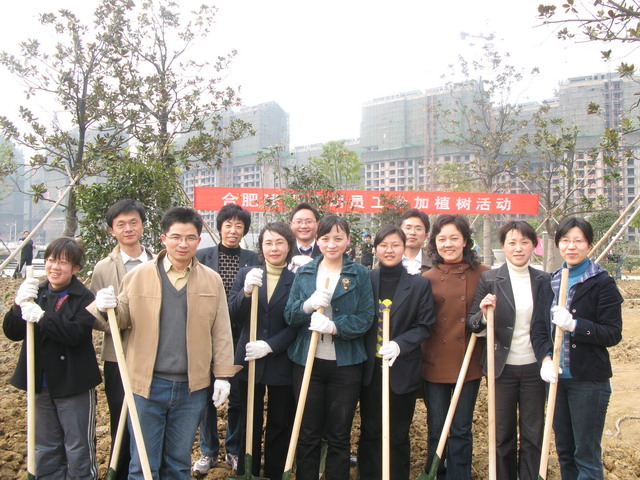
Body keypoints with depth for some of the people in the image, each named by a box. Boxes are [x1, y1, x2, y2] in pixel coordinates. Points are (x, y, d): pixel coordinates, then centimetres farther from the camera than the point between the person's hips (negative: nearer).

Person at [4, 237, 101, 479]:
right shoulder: (36, 293, 5)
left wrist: (42, 317, -31)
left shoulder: (84, 298, -11)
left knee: (79, 449, 5)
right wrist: (18, 305, -16)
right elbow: (13, 333, 0)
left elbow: (77, 334, -24)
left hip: (74, 384, -5)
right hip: (41, 383, 6)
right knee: (45, 449, 18)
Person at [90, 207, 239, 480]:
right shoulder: (138, 276, -1)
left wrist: (223, 375, 1)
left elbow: (221, 332, 4)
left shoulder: (212, 280, 3)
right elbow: (123, 320, 5)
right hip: (146, 384, -1)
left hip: (192, 387, 1)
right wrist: (105, 307, -17)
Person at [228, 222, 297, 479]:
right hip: (249, 360, 1)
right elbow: (233, 313, -7)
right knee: (249, 424, 13)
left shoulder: (297, 280, -3)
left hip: (281, 362, -1)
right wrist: (246, 291, -25)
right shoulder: (246, 273, 2)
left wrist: (269, 346, -17)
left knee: (280, 425, 11)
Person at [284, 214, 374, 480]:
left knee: (339, 436, 11)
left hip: (345, 364, -1)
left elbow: (365, 318, -7)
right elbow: (289, 316, 2)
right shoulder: (304, 273, 6)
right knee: (307, 434, 11)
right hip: (307, 361, 2)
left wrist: (335, 326, -23)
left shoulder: (360, 274, -1)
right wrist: (308, 305, -19)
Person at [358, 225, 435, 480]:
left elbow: (424, 325, -3)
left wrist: (400, 344, -18)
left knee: (398, 435, 10)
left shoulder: (420, 284, -2)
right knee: (370, 432, 11)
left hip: (403, 370, -1)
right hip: (370, 369, 1)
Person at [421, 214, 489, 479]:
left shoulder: (483, 275, -2)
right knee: (436, 430, 12)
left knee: (461, 430, 11)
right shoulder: (427, 278, 0)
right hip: (435, 365, 1)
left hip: (469, 363, 0)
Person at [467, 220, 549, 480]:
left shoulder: (544, 280, 3)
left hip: (534, 367, 2)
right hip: (502, 368, -1)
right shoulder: (489, 279, -5)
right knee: (503, 434, 11)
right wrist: (484, 313, -25)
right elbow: (472, 322, -4)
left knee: (533, 434, 10)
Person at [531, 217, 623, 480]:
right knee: (564, 450, 16)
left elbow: (613, 334, -11)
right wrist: (545, 357, -13)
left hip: (589, 380, -5)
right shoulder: (551, 281, 8)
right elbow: (539, 327, 4)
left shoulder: (602, 283, -7)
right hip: (556, 377, 5)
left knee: (587, 454, 4)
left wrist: (574, 325, -25)